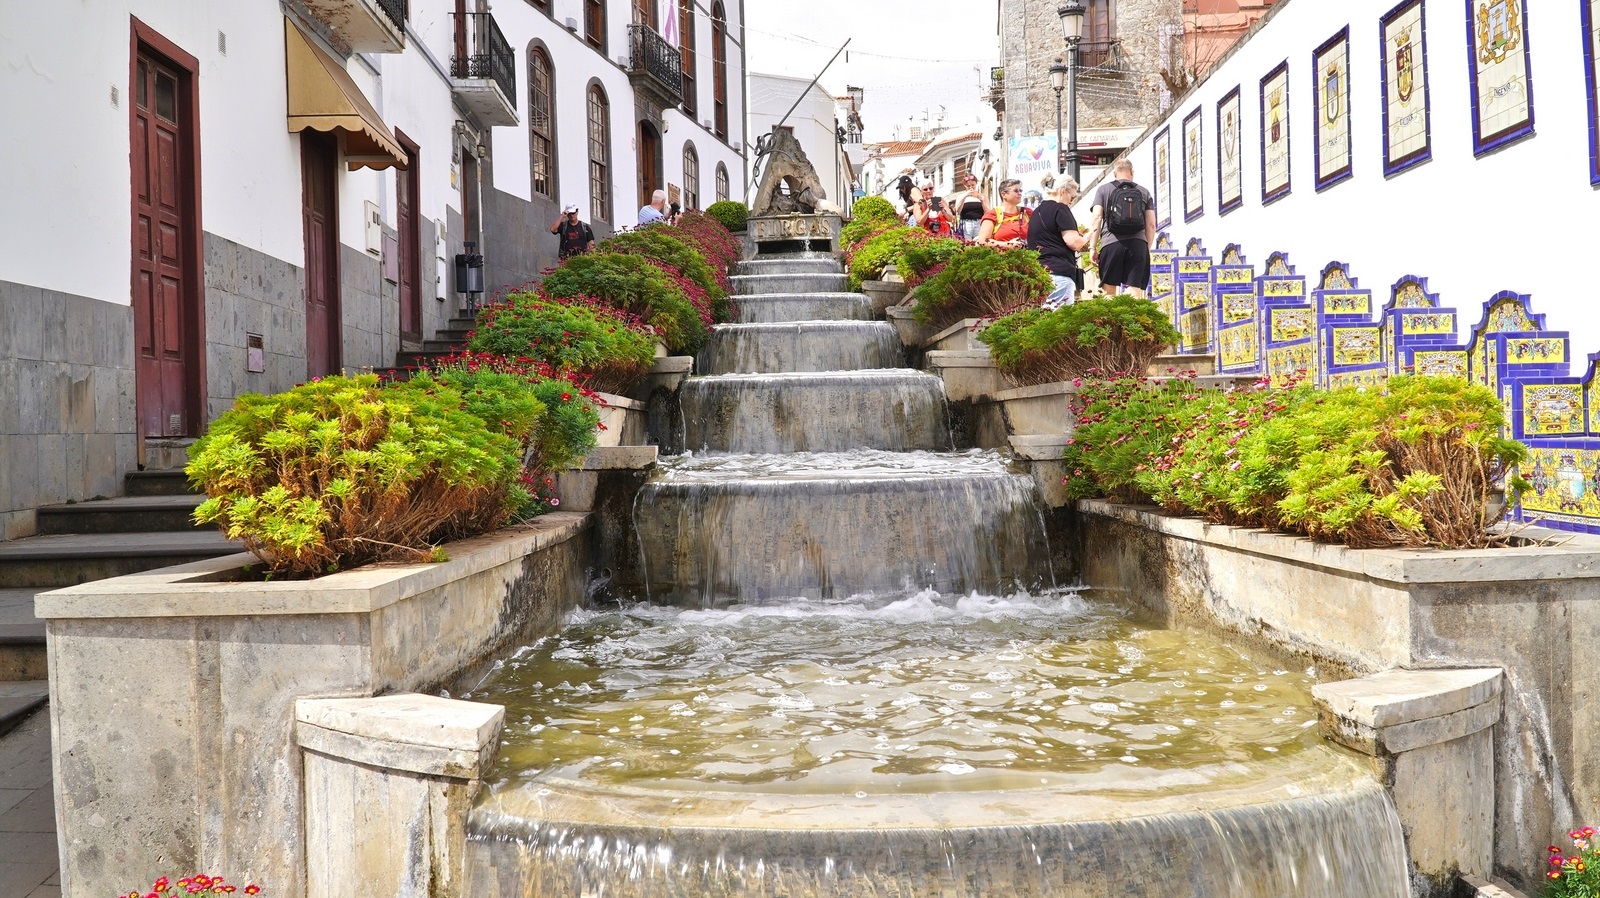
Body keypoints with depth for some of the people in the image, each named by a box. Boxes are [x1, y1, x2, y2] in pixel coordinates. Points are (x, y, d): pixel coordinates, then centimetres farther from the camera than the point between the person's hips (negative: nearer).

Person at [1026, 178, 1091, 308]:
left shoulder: (1037, 211, 21)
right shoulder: (1060, 209, -5)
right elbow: (1073, 242, -13)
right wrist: (1086, 238, 8)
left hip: (1037, 270, 9)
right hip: (1058, 271, -9)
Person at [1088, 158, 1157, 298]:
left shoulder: (1103, 190, 12)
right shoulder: (1144, 192, 17)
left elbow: (1096, 219, 3)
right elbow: (1151, 225, 13)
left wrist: (1093, 247, 3)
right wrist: (1147, 249, 21)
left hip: (1111, 243, -1)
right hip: (1138, 243, 1)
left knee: (1110, 290, 2)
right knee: (1135, 290, -2)